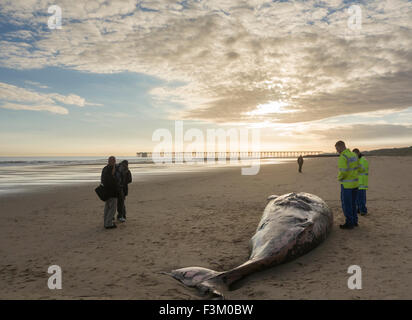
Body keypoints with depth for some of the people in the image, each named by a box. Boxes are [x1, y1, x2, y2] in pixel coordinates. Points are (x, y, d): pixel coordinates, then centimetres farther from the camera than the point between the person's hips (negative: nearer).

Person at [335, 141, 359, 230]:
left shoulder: (342, 157, -20)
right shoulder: (353, 155, 9)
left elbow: (343, 172, -26)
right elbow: (358, 168, 15)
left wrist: (339, 177, -6)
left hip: (347, 184, -9)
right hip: (355, 182, 9)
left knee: (346, 204, 2)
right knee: (352, 203, 19)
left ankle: (349, 223, 8)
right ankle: (354, 221, 26)